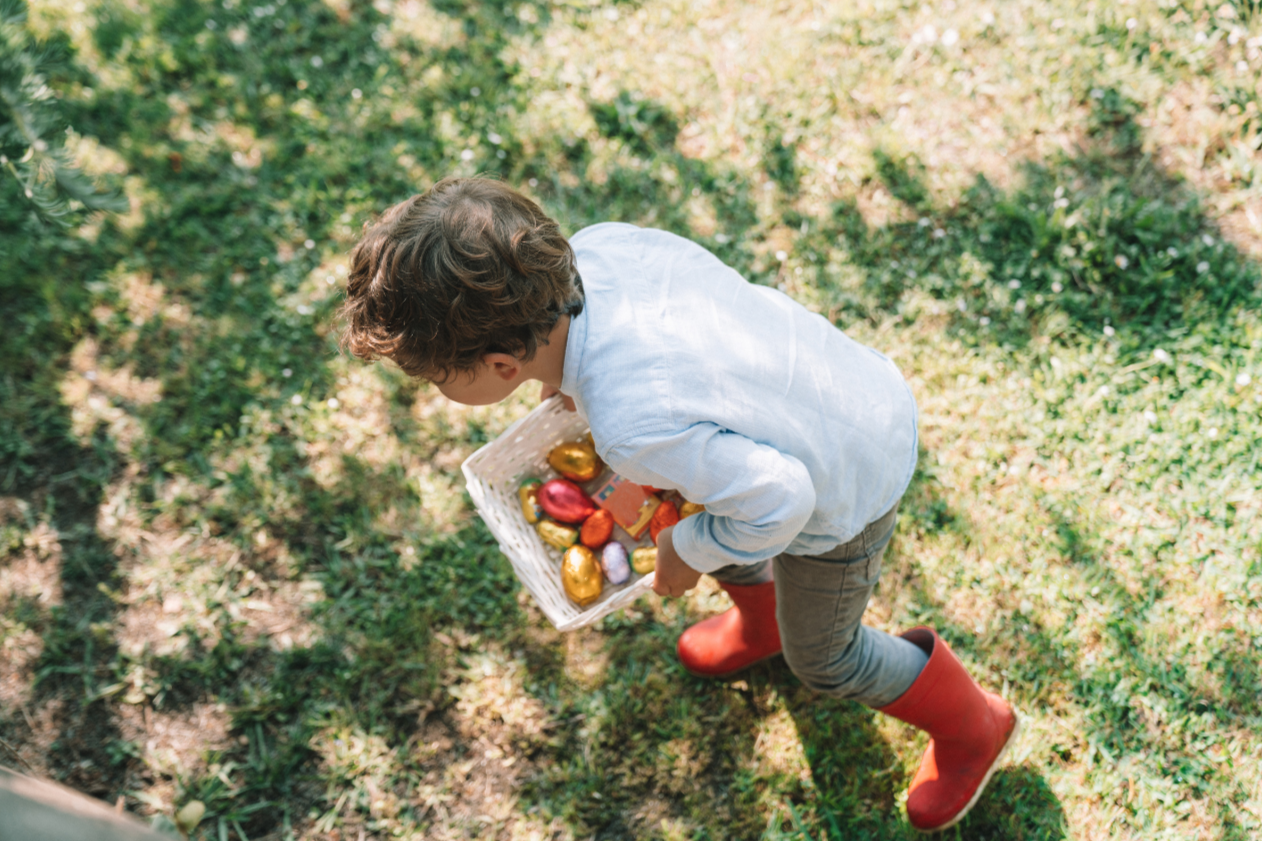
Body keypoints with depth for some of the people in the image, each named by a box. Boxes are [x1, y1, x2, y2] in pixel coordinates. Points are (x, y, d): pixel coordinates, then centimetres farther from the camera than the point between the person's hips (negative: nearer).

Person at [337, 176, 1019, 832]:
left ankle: (972, 726, 48)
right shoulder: (595, 246, -23)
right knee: (693, 504, 31)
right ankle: (761, 622, 63)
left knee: (821, 654, 20)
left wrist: (690, 552, -14)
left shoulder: (638, 430, -44)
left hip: (843, 492, -7)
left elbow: (778, 499, -33)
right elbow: (689, 261, -1)